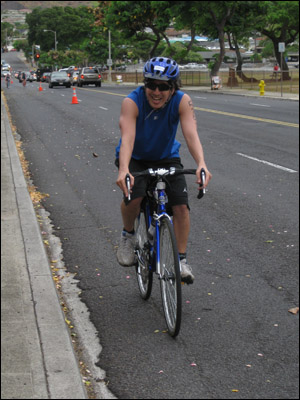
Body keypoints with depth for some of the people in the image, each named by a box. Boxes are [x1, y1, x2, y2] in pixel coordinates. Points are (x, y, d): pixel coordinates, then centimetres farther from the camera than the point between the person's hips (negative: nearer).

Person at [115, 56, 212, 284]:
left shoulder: (182, 101, -22)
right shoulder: (132, 102, -27)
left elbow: (191, 134, -35)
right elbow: (127, 138, -40)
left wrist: (201, 164, -53)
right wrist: (123, 170, -58)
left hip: (167, 158, 2)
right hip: (135, 158, -2)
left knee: (181, 205, -15)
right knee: (133, 195, -29)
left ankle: (181, 260, 0)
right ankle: (128, 235, 1)